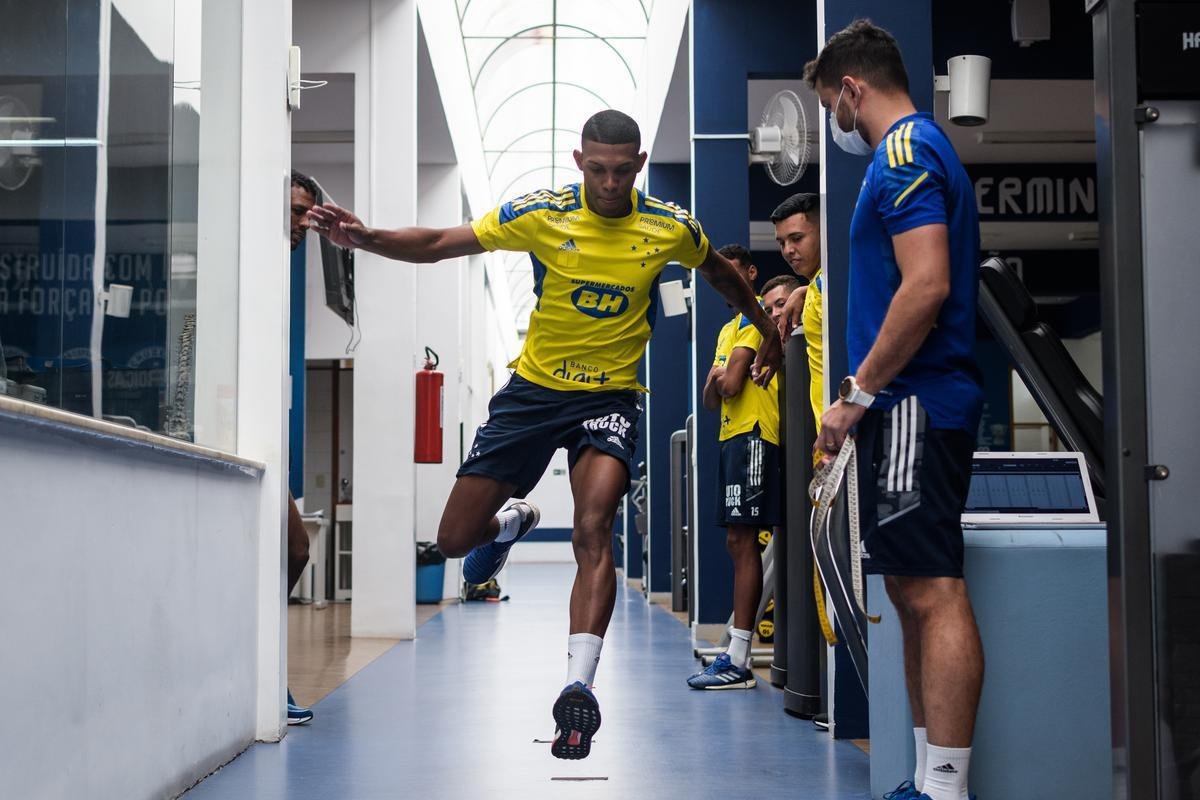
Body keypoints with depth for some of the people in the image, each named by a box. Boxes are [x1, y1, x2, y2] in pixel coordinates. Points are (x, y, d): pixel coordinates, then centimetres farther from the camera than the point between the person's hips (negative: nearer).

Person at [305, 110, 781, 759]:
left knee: (593, 531, -26)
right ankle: (511, 524, 40)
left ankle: (578, 687, -24)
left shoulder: (671, 229, -5)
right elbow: (437, 244, -9)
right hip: (533, 387, 1)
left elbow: (723, 275, 16)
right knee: (455, 539, 3)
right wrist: (362, 237, -25)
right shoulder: (540, 214, -10)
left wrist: (768, 335, 25)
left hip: (611, 396, -1)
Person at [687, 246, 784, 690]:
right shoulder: (728, 328, 24)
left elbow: (732, 384, -15)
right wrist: (717, 380, -1)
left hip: (752, 435, -10)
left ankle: (737, 662, -13)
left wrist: (726, 377, 6)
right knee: (737, 543, 9)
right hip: (733, 436, 10)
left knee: (742, 541, -12)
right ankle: (737, 650, 12)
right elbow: (712, 399, 19)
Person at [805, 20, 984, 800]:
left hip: (915, 404, -11)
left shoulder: (906, 153, -11)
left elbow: (926, 284, -22)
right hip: (914, 406, 11)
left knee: (933, 591, -11)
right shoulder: (920, 148, 21)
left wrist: (857, 393, -18)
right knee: (915, 589, 12)